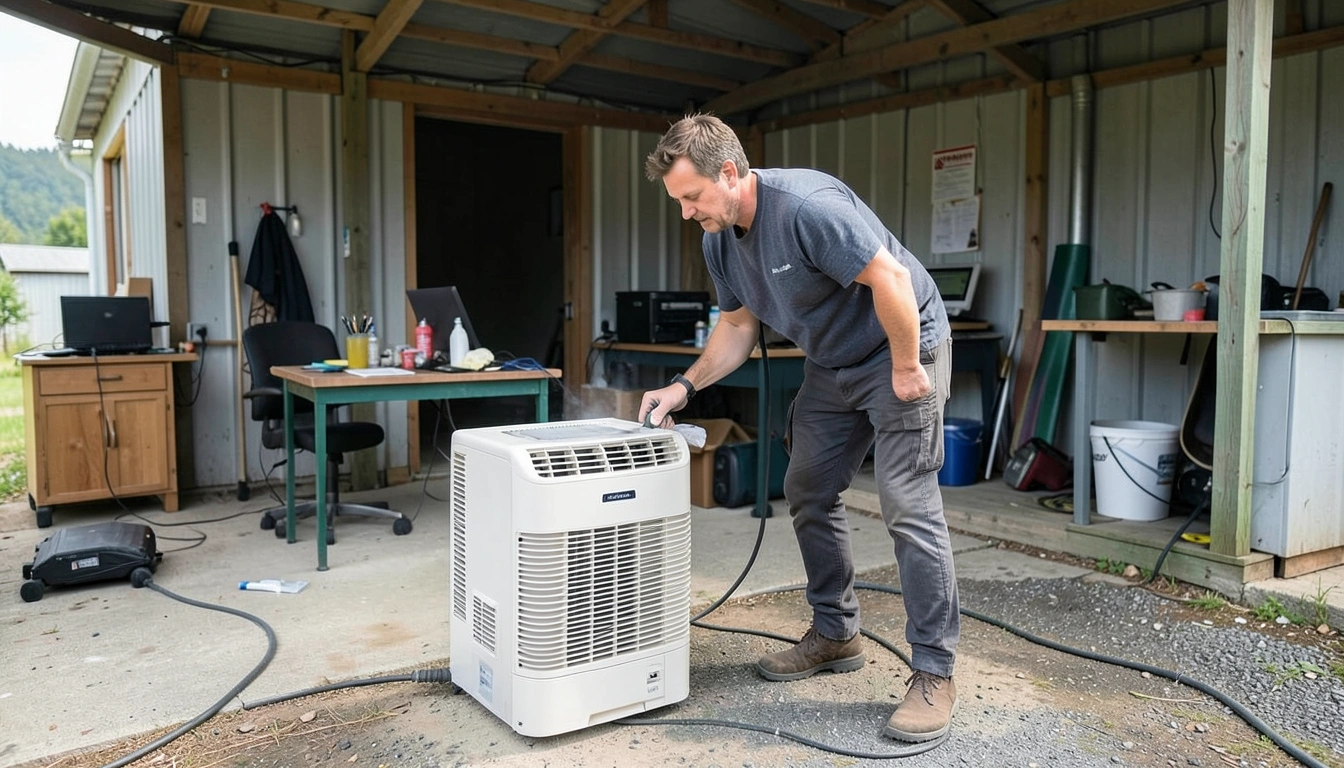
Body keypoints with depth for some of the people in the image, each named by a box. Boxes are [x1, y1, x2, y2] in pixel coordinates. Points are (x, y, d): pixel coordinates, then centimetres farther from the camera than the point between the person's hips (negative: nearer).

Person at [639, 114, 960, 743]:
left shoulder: (806, 206, -29)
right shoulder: (719, 240, -2)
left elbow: (891, 278, -28)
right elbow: (738, 325, 7)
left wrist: (906, 369, -21)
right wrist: (686, 385, -4)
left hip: (900, 349, -8)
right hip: (831, 363, 9)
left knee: (909, 507, -12)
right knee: (808, 494, 10)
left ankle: (934, 674, -2)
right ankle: (835, 634, 25)